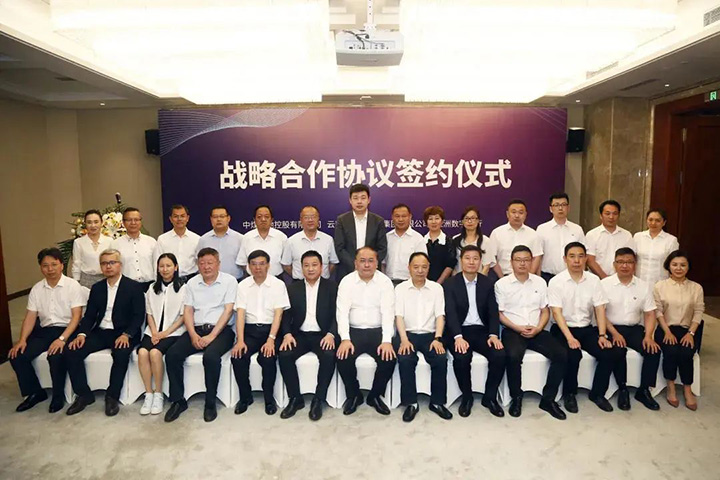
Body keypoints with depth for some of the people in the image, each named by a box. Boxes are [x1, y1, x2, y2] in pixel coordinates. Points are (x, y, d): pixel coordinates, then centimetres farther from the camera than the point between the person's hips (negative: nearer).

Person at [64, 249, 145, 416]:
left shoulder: (134, 287, -2)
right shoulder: (97, 288, 14)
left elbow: (138, 316, -7)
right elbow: (89, 315, 11)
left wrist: (126, 335, -23)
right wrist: (82, 334, -8)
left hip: (122, 333, -5)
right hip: (100, 332, 5)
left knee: (121, 354, -34)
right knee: (71, 352, -16)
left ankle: (112, 396, -15)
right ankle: (83, 394, -1)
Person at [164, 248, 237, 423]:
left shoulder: (229, 281, 0)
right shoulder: (192, 283, 13)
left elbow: (228, 311, -8)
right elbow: (188, 311, 9)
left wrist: (211, 336, -17)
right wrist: (193, 335, -9)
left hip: (221, 330, -4)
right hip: (197, 329, 5)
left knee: (211, 356, -32)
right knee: (172, 355, -18)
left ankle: (210, 403, -13)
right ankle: (178, 400, -2)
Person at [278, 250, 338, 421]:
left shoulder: (332, 287, 5)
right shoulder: (293, 288, 12)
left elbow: (336, 314, -2)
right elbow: (286, 315, 7)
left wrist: (330, 334, -19)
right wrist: (287, 334, -12)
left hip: (322, 335, -2)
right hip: (299, 334, 2)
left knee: (329, 356, -31)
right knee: (284, 355, -25)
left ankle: (318, 400, -13)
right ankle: (295, 398, -7)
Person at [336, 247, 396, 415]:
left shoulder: (385, 282, -2)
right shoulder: (347, 281, -1)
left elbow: (388, 312, -10)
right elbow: (342, 311, -8)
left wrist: (387, 341, -22)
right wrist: (345, 339, -22)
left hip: (377, 331, 0)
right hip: (354, 331, 0)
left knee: (389, 357, -24)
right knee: (344, 357, -25)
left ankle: (375, 395, 5)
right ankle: (353, 395, 5)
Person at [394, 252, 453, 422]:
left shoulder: (437, 288, 7)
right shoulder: (400, 288, 5)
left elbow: (440, 315, 1)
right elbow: (399, 316, -3)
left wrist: (437, 338, -14)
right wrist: (404, 339, -18)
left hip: (430, 334, 1)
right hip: (408, 333, -1)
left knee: (441, 359, -25)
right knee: (405, 360, -29)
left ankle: (437, 402, -5)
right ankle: (411, 403, -12)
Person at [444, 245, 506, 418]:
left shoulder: (487, 283, 9)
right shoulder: (450, 284, -1)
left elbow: (493, 311, 4)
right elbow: (450, 313, -12)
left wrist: (493, 334, -14)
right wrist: (458, 337, -27)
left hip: (481, 331, 3)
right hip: (459, 332, -3)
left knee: (500, 355, -22)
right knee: (462, 358, -31)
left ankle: (490, 397, 1)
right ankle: (467, 397, -3)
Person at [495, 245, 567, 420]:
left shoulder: (540, 282, 10)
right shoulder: (501, 284, -1)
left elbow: (545, 310, 12)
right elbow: (499, 313, -1)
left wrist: (538, 328, -7)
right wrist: (517, 328, -14)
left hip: (536, 331, 4)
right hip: (512, 330, -4)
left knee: (561, 355, -18)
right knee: (514, 356, -33)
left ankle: (548, 398, -2)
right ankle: (516, 397, -8)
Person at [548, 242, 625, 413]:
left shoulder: (594, 280, 3)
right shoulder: (556, 281, -9)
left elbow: (600, 309, 0)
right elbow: (557, 312, -15)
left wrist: (602, 335, -12)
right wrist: (570, 337, -25)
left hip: (587, 329, 4)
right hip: (563, 329, -4)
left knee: (613, 353, -16)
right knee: (573, 355, -31)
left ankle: (597, 393, 7)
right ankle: (569, 394, -3)